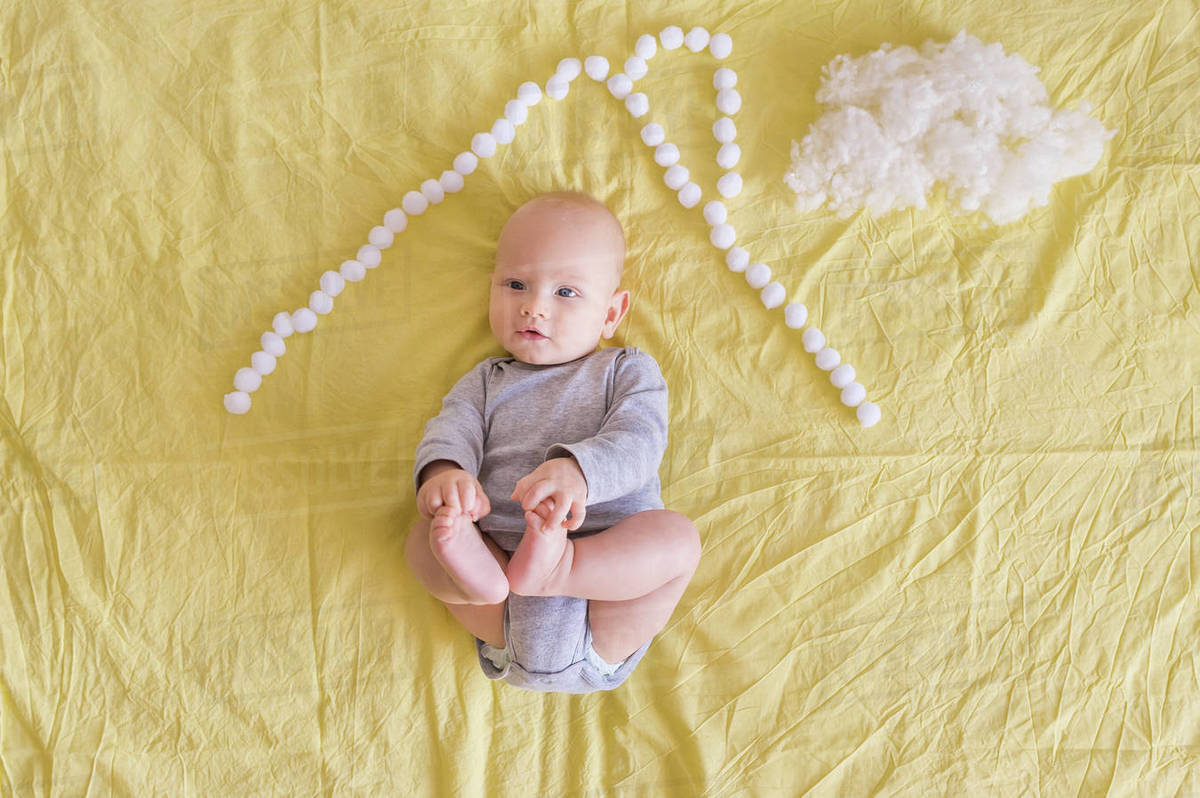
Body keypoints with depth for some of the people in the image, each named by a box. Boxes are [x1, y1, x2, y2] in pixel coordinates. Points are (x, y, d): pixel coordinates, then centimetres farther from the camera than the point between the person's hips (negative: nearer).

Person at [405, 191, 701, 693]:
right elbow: (450, 431, 0)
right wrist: (444, 472, -27)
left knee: (677, 534, -26)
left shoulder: (629, 370, 11)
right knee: (422, 537, -17)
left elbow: (637, 439, -8)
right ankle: (485, 580, -45)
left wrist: (578, 471, -32)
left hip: (611, 563, -2)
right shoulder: (485, 382, 20)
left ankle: (556, 566, -42)